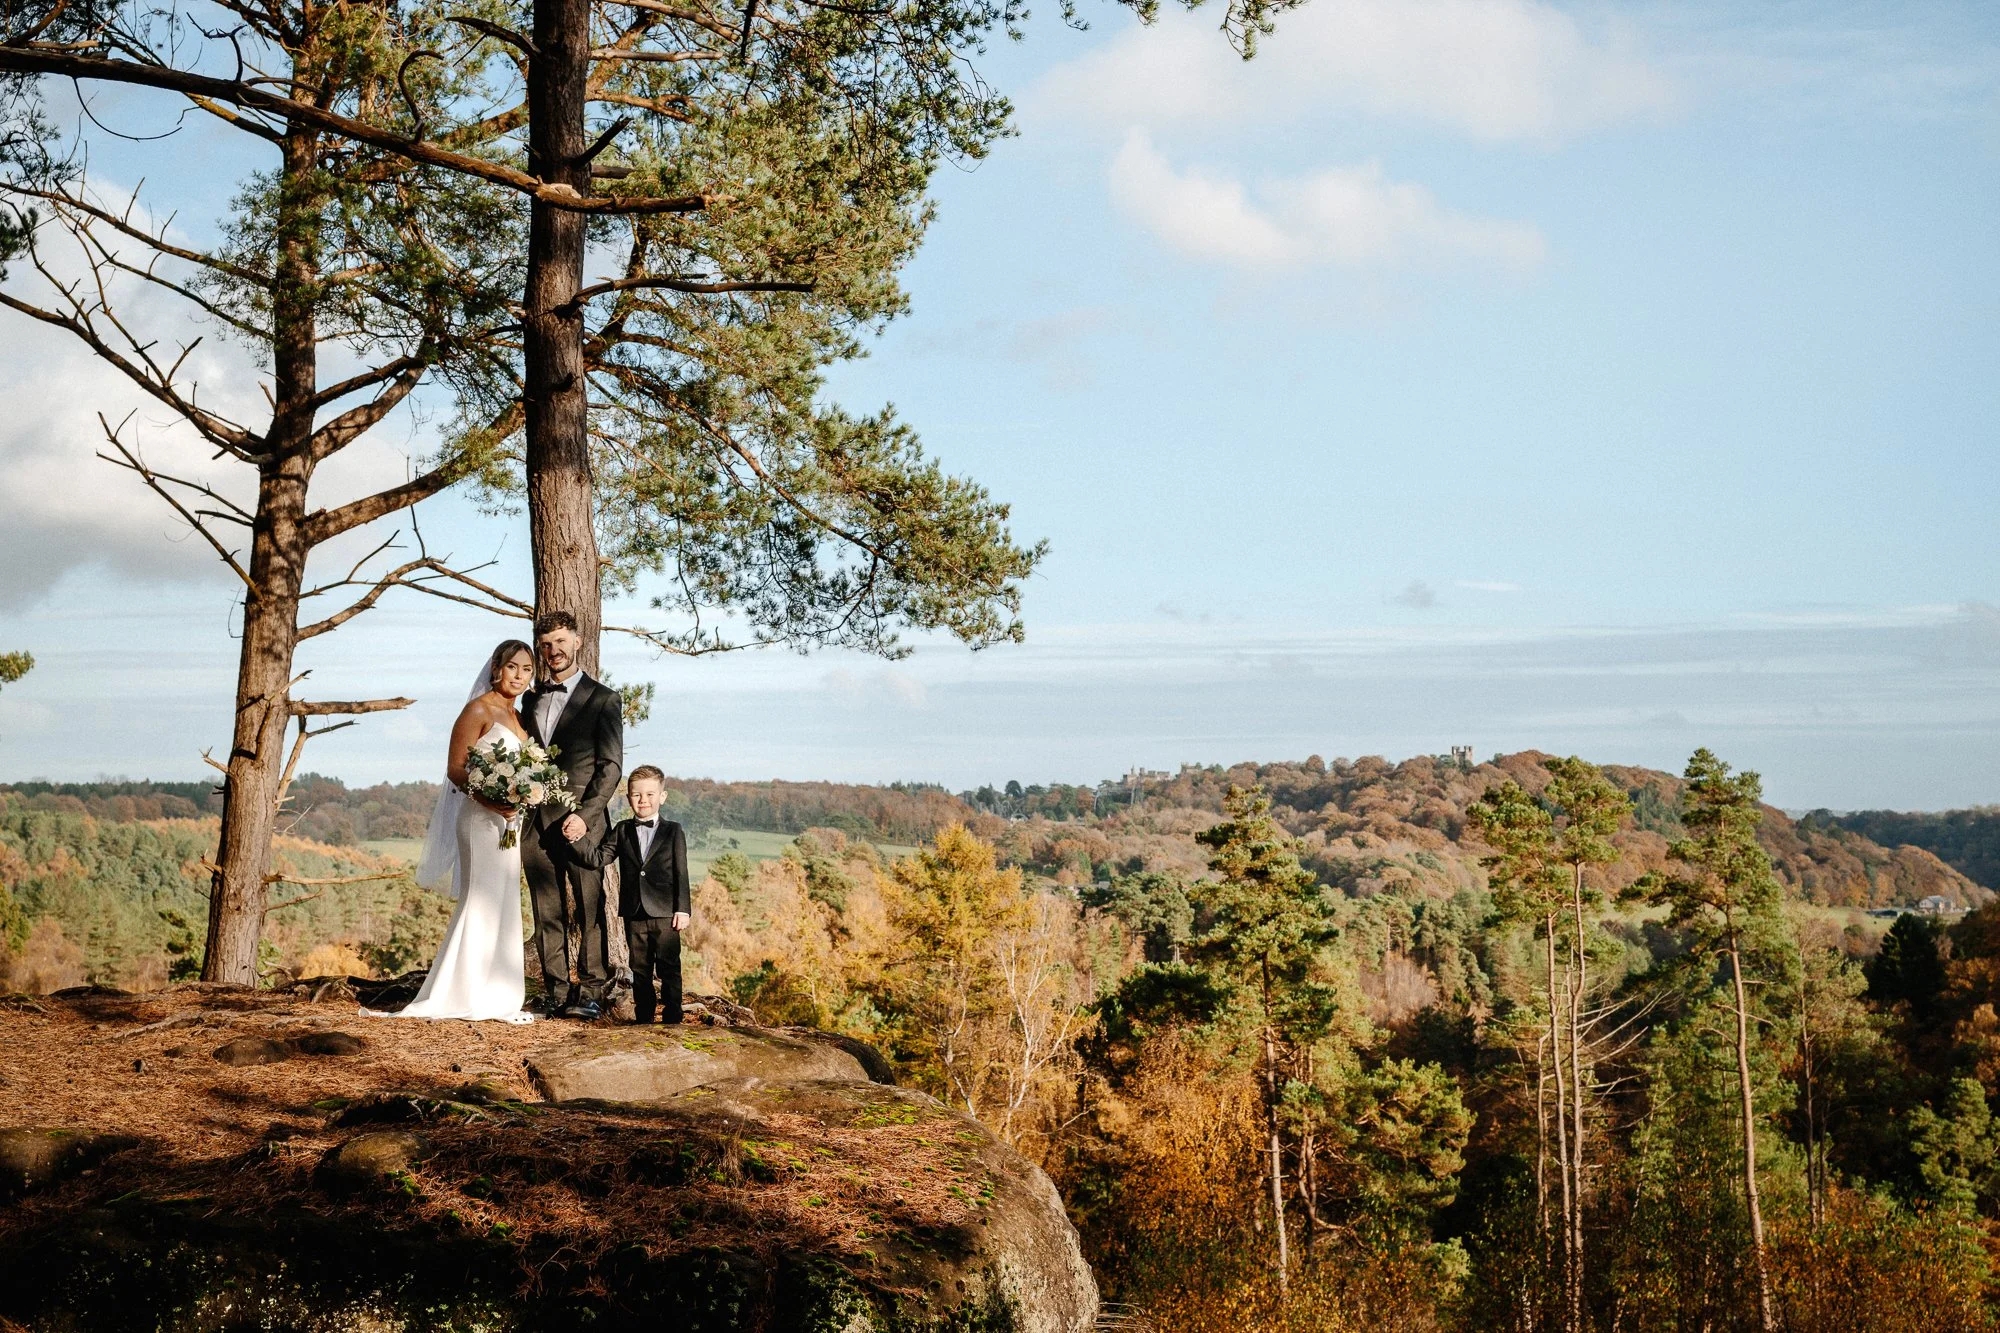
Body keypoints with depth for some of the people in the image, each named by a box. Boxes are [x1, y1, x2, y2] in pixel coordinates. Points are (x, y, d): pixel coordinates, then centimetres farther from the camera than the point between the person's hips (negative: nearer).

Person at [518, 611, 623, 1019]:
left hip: (581, 822, -5)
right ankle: (556, 991, 9)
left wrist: (585, 815, -14)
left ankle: (591, 991, 0)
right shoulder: (531, 700, 17)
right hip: (537, 823, 5)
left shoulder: (602, 699, 1)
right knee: (547, 913, 5)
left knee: (589, 910, -3)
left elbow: (611, 766, -4)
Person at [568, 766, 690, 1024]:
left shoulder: (674, 832, 1)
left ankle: (672, 1017, 5)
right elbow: (598, 859, -1)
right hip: (634, 914, 3)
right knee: (640, 970, 10)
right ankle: (643, 1018, 18)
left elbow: (681, 874, -1)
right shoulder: (622, 831, 8)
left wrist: (682, 909, -7)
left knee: (668, 969, 0)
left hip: (665, 915, -3)